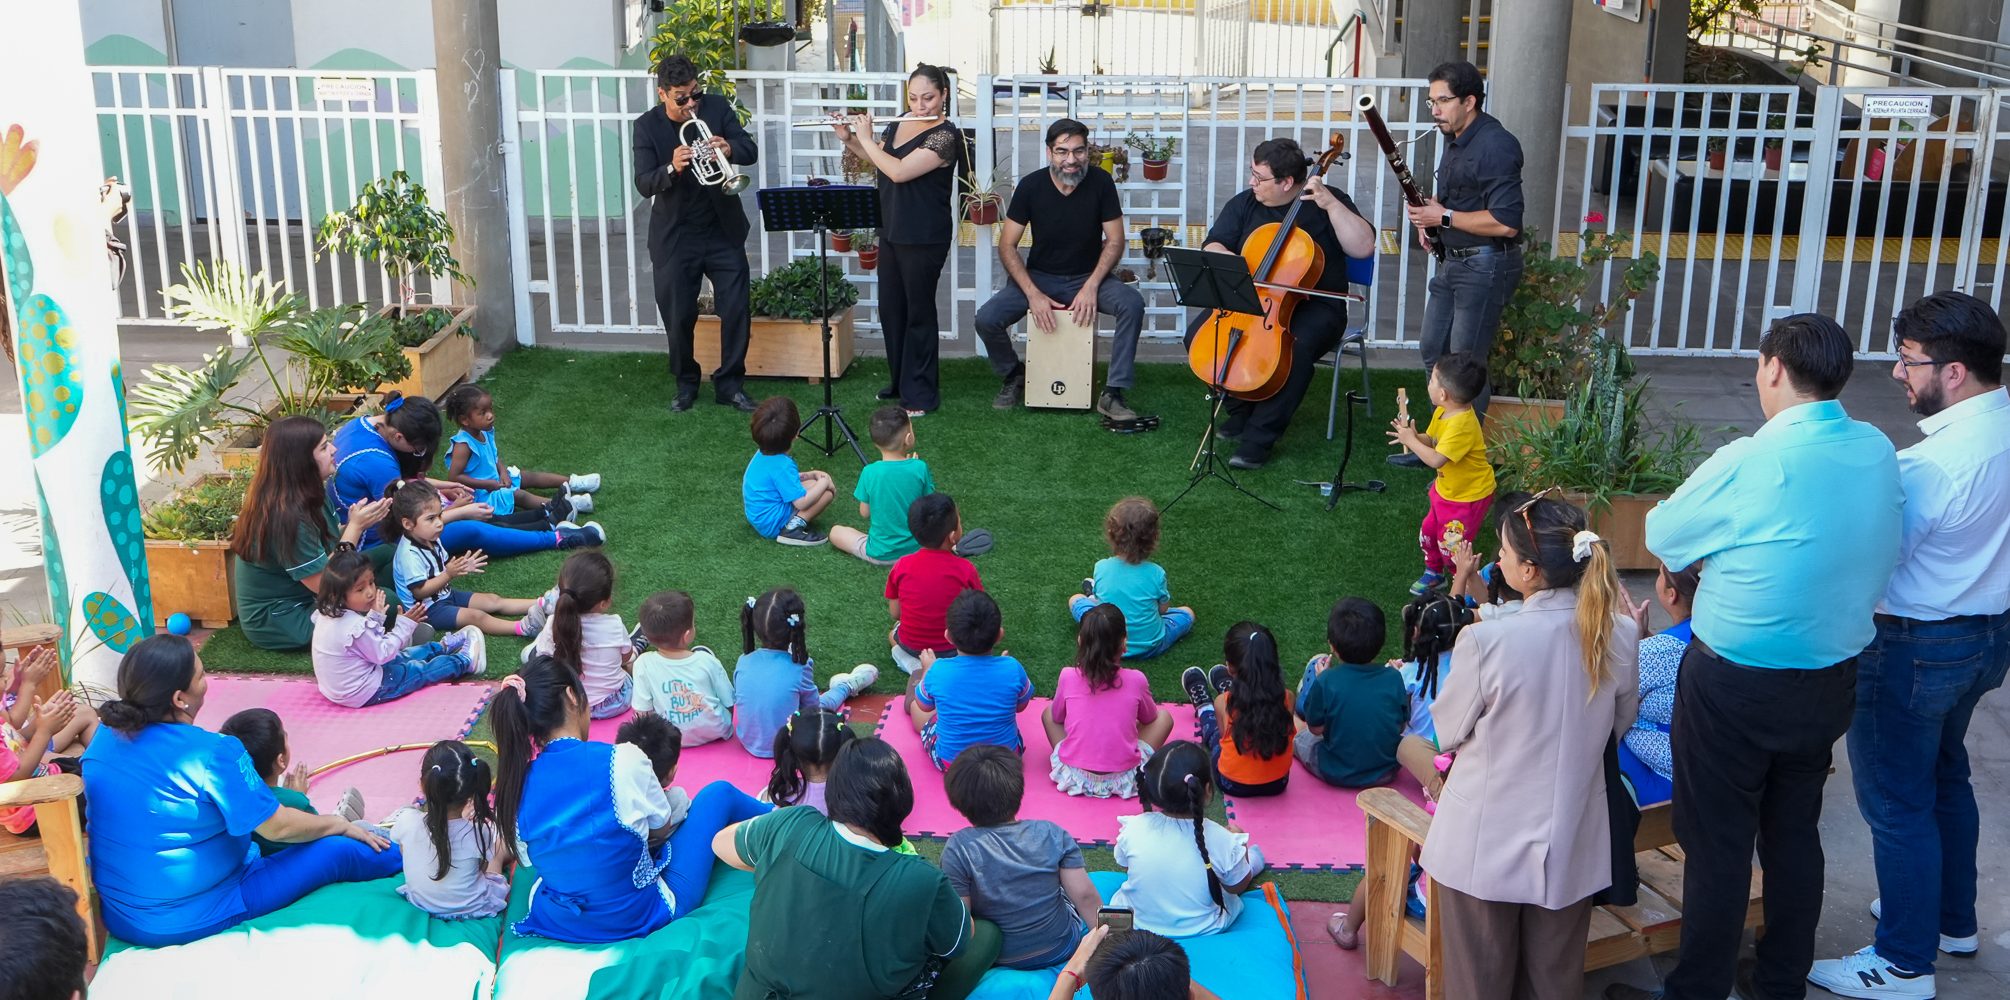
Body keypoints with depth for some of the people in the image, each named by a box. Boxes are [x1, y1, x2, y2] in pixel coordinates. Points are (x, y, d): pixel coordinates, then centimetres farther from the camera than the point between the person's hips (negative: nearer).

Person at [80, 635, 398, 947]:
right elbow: (277, 827, -16)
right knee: (340, 851, 0)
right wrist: (341, 825, 3)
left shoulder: (105, 737, -3)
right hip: (193, 920, -8)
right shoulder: (209, 754, -25)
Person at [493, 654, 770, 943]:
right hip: (641, 917, -5)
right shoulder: (623, 760, -23)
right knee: (719, 793, 15)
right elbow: (661, 830, -6)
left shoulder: (517, 785, -11)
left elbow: (529, 858, 5)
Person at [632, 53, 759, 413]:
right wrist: (671, 168, -35)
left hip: (723, 230, 1)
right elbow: (643, 184, -14)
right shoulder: (647, 126, -8)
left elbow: (751, 151, -7)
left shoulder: (717, 107, -4)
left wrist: (730, 148, -30)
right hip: (675, 236, -1)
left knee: (736, 310, 0)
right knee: (678, 317, 5)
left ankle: (730, 384, 14)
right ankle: (686, 384, 25)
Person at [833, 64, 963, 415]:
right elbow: (878, 160, 21)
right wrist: (848, 140, 5)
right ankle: (900, 382, 30)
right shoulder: (900, 124, 6)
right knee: (890, 307, 15)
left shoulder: (945, 136, -18)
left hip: (924, 238, -8)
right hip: (891, 231, 8)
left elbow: (899, 171, -26)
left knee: (918, 311, 1)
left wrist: (865, 139, -15)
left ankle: (921, 394, 11)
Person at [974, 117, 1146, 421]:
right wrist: (1033, 294, -20)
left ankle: (1112, 394, -18)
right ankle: (1014, 376, 9)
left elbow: (1115, 240, -6)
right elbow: (1007, 246, -8)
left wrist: (1091, 286, -20)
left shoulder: (1101, 182, -11)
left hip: (1089, 277, 0)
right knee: (987, 318, -22)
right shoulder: (1030, 186, -11)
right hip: (1039, 277, 0)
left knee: (1132, 304, -29)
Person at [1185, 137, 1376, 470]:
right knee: (1198, 335, -19)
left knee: (1297, 346, -36)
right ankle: (1242, 408, 3)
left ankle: (1260, 437, -24)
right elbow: (1212, 248, 3)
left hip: (1313, 305, -4)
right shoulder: (1243, 204, 7)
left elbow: (1363, 248, -14)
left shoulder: (1327, 203, -3)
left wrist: (1331, 204, -21)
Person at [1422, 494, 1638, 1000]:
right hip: (1571, 845, 4)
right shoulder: (1618, 636, -11)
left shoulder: (1486, 641, -24)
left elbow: (1448, 731, -9)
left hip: (1486, 846, -3)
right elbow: (1619, 724, 6)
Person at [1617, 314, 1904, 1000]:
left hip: (1736, 686, -6)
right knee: (1795, 833, 20)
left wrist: (1707, 553, 13)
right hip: (1833, 679, 6)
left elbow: (1660, 537, -9)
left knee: (1717, 846, 6)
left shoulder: (1747, 465, -23)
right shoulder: (1878, 452, -4)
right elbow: (1883, 556, 10)